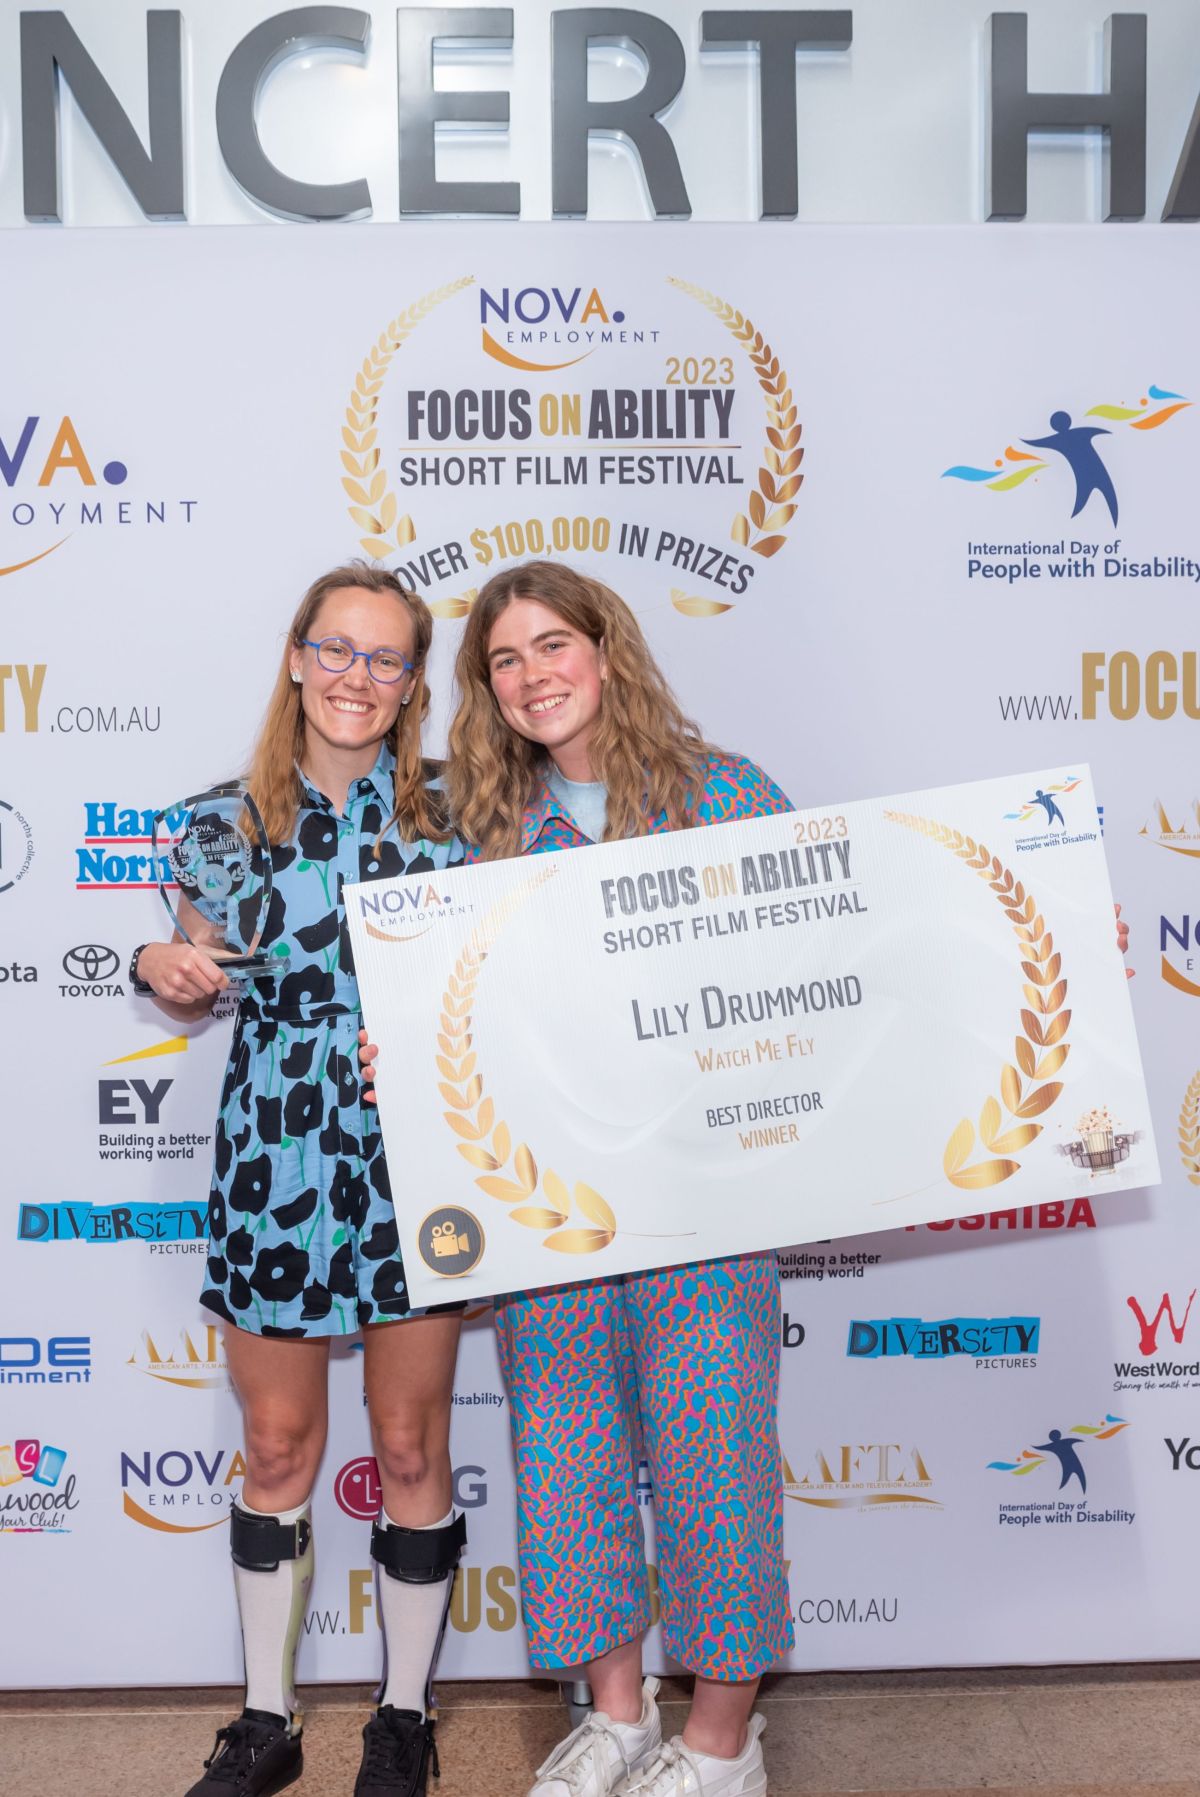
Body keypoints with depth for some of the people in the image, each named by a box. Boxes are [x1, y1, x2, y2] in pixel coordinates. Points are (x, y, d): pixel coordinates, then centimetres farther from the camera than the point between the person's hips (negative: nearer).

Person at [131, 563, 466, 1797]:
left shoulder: (444, 817, -1)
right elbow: (196, 986, 12)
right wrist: (158, 966, -10)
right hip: (274, 1162, 1)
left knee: (410, 1448, 11)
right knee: (277, 1449, 14)